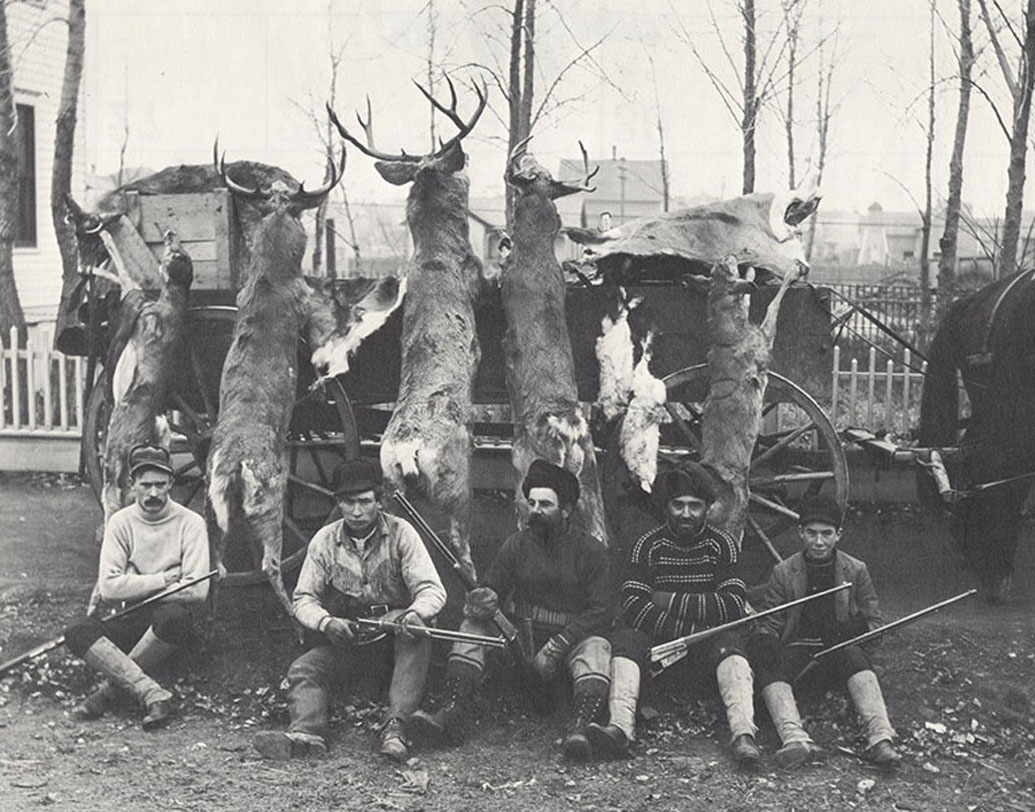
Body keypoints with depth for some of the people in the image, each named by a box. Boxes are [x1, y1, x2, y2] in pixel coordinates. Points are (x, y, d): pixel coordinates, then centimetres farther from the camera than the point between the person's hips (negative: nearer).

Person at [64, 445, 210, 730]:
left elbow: (197, 590, -15)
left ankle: (111, 687, -20)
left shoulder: (190, 523, -4)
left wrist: (135, 587, -11)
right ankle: (152, 693, -35)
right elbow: (107, 588, -8)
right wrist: (161, 580, -14)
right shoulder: (120, 522, 3)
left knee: (172, 616, -38)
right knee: (77, 633, -24)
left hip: (173, 618, -3)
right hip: (131, 620, 3)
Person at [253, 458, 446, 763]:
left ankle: (395, 726, -43)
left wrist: (415, 614, -35)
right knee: (302, 669, -20)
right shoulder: (325, 540, 1)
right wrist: (326, 622, -22)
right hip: (346, 634, 3)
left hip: (395, 629, -3)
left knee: (416, 635, -35)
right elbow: (303, 599, 1)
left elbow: (432, 590, -11)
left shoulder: (400, 533, -5)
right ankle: (306, 732, -42)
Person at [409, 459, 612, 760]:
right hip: (521, 637, 3)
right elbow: (491, 588, 5)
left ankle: (581, 726, -51)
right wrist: (483, 600, -23)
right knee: (473, 624, -17)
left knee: (596, 647, -34)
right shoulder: (517, 545, 8)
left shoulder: (591, 550, -2)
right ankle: (453, 713, -31)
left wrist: (556, 648, -18)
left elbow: (600, 611, -9)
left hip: (573, 638, -3)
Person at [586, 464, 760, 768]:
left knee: (728, 642, -30)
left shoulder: (721, 544, 3)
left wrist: (671, 602, -10)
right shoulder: (649, 545, 2)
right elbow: (633, 609, -12)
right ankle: (620, 728, -45)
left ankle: (743, 734, -48)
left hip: (705, 649, 0)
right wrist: (697, 627, -18)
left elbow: (733, 607, -9)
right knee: (626, 638, -26)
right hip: (656, 643, 1)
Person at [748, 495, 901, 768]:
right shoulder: (783, 572, 7)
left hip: (840, 647, 0)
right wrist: (764, 642, -16)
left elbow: (875, 622, 9)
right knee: (771, 669, -32)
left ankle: (880, 738, -49)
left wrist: (862, 629, -14)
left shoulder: (856, 571, 8)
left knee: (855, 655, -35)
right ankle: (794, 739, -54)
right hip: (796, 650, 0)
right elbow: (769, 625, 7)